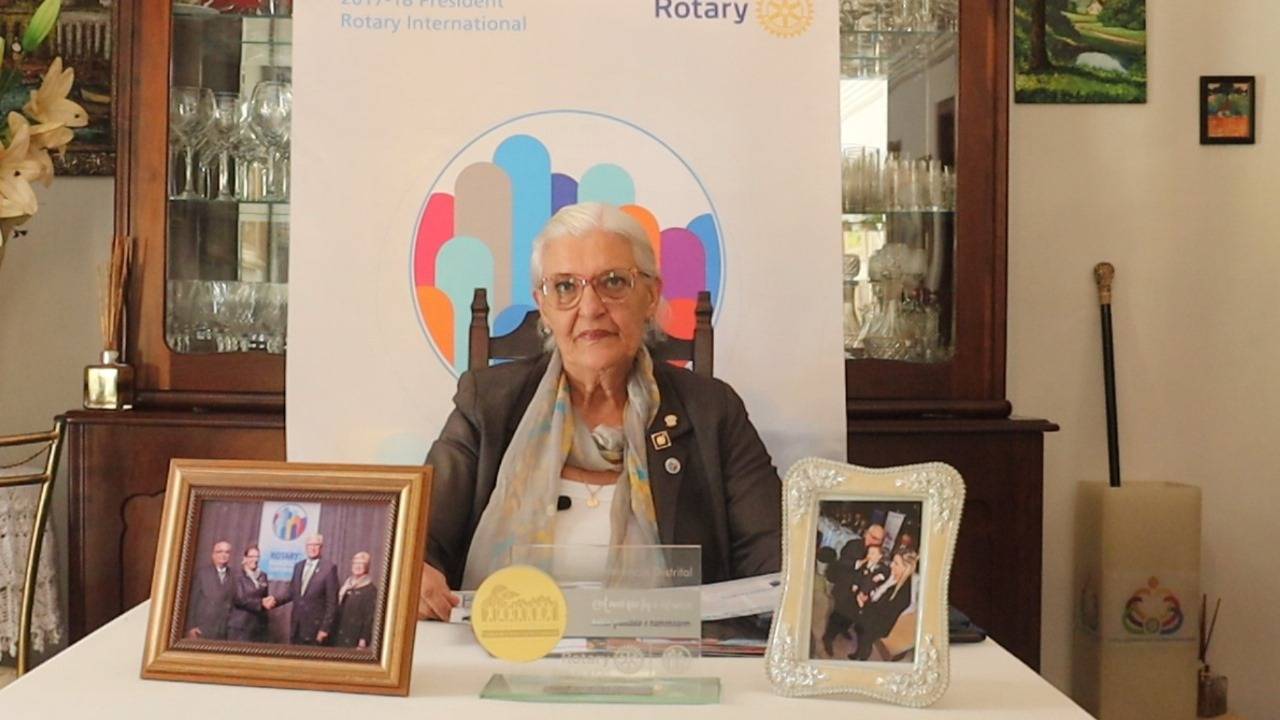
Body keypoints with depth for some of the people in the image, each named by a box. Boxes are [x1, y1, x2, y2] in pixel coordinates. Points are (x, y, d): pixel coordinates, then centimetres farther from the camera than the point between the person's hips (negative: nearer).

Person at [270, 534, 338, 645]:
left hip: (315, 627, -6)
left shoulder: (329, 568, -7)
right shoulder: (298, 566, 13)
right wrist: (276, 600, -5)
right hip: (296, 626, 6)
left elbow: (332, 601, -9)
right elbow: (291, 591, 16)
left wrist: (325, 628, -13)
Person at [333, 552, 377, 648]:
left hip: (354, 638, -6)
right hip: (338, 637, 6)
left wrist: (364, 639, -14)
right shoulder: (345, 586, 15)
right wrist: (333, 633, 10)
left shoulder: (370, 590, -6)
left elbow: (369, 617, -9)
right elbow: (337, 611, 16)